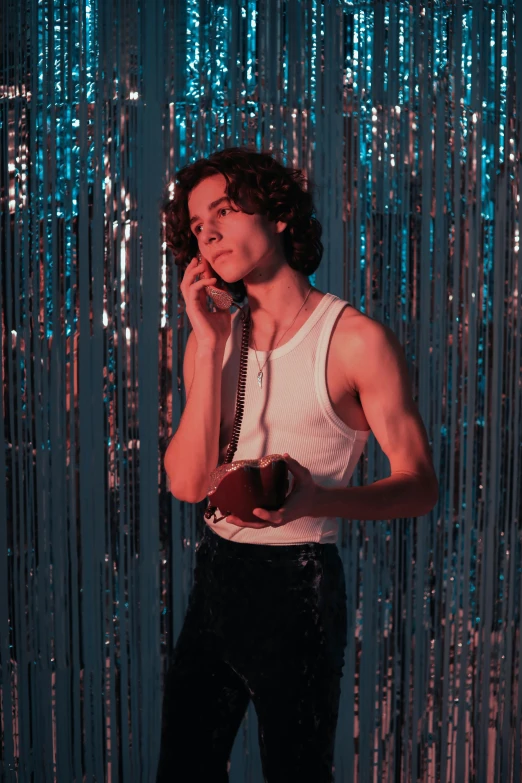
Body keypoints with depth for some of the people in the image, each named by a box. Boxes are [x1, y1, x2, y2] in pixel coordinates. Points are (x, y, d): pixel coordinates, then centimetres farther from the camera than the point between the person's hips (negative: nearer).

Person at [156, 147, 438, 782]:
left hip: (297, 582, -5)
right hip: (216, 572, 5)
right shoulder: (210, 338, 5)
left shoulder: (357, 341, -11)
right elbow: (188, 482, -6)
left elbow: (419, 484, -12)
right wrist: (210, 343, -12)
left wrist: (315, 499, -31)